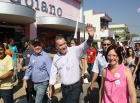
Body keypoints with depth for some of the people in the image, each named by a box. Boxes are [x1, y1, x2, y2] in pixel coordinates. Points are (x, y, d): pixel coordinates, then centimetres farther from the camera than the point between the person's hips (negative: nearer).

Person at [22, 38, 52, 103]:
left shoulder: (46, 56, -18)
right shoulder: (32, 56, 3)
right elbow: (29, 69, 12)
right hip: (34, 83, 6)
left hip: (43, 83, -6)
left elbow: (50, 71, -19)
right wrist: (25, 80, 7)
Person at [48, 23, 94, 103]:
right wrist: (50, 89, 10)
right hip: (64, 87, 5)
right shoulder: (56, 57, 2)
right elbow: (53, 73, 9)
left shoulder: (75, 50, -13)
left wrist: (90, 37, -53)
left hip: (75, 87, -5)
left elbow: (85, 46, -31)